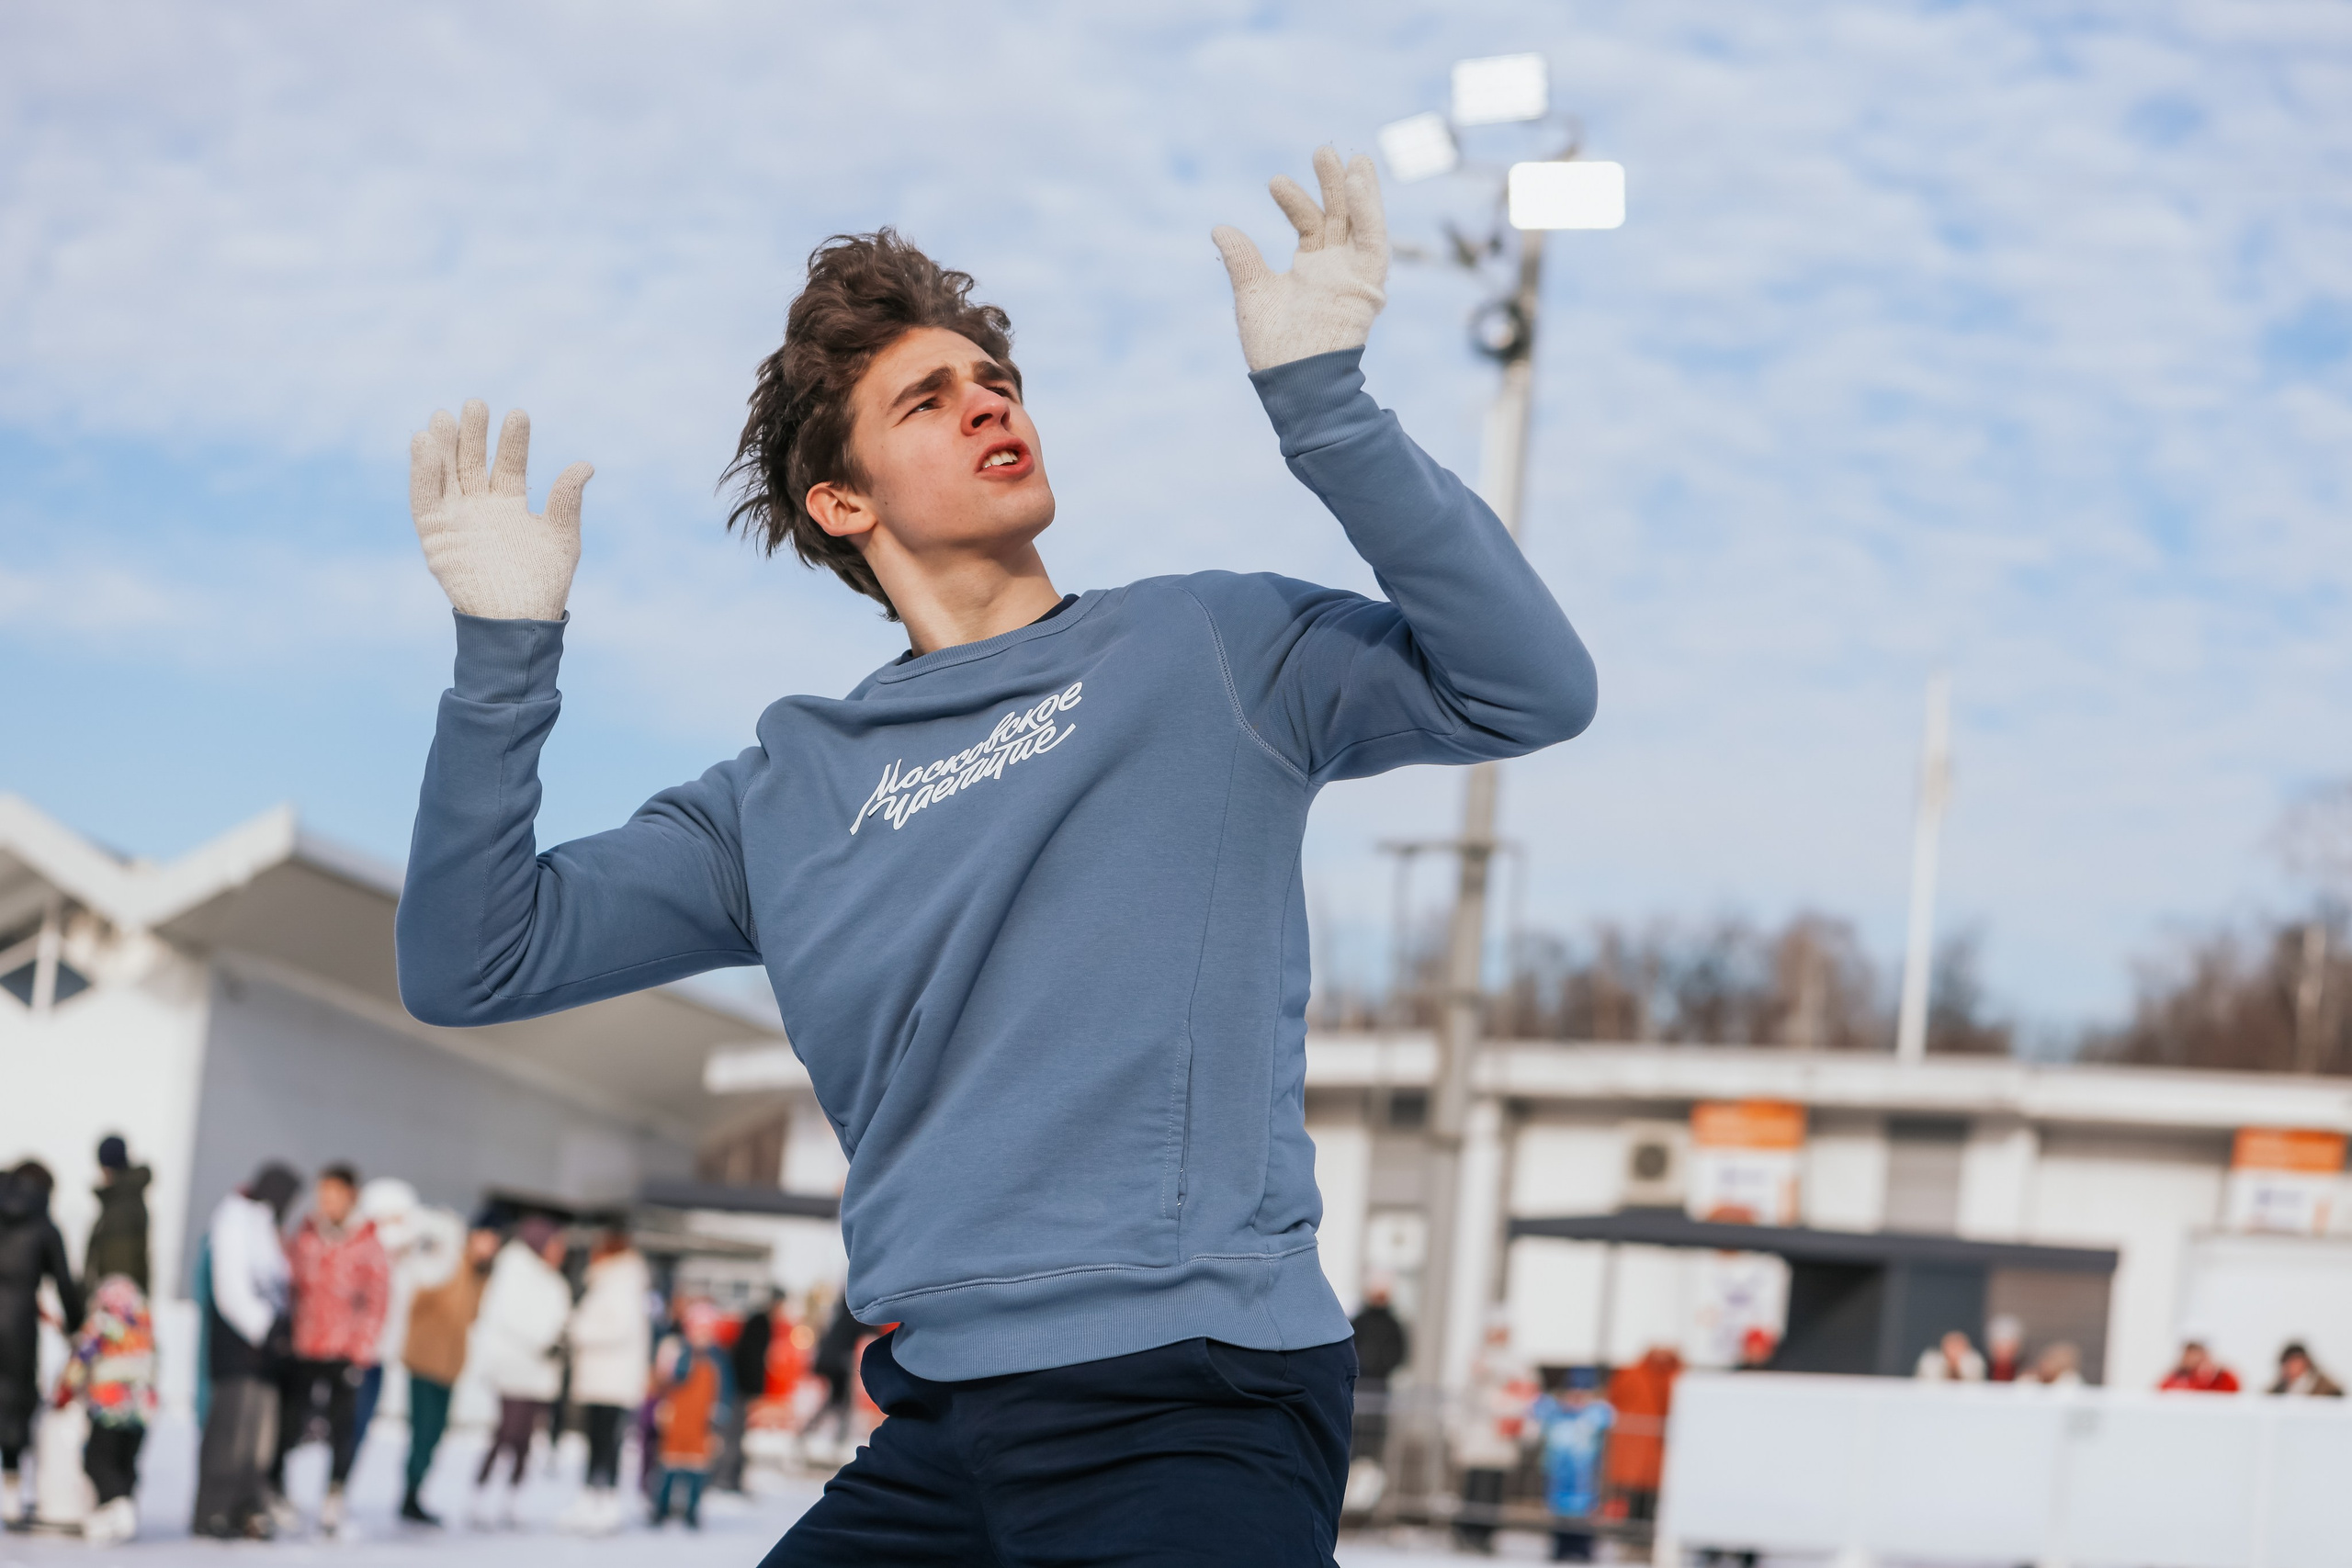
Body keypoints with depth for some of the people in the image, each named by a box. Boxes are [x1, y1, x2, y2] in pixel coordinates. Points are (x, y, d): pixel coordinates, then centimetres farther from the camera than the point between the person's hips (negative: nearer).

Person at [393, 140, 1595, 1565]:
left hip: (1190, 1406, -4)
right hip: (939, 1434, 4)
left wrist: (1322, 399, -14)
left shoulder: (1208, 650, 6)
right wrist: (503, 653, 1)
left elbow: (1531, 689, -8)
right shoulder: (791, 793, 14)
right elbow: (468, 966, 11)